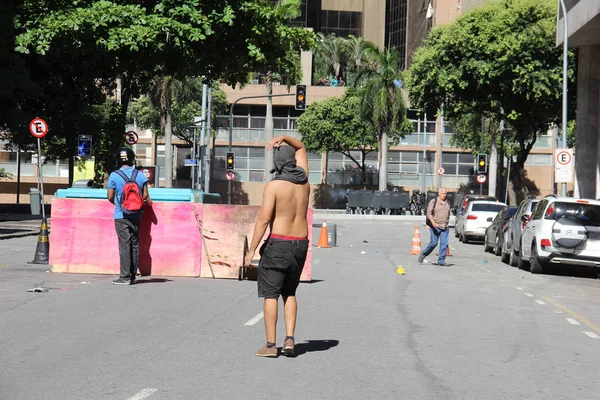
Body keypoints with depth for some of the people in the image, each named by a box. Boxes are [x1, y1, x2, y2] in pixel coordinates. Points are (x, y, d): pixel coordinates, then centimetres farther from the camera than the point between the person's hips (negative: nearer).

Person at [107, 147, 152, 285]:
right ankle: (133, 276, 14)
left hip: (121, 216, -3)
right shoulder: (140, 175, 2)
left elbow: (110, 197, -2)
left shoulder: (114, 176, -6)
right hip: (136, 216, 3)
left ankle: (125, 277, -5)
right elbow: (145, 196, 3)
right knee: (135, 245, 10)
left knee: (124, 245, -4)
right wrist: (149, 202, 25)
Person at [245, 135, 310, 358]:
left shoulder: (274, 186, -12)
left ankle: (271, 345, 0)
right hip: (301, 243, 6)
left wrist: (252, 250, -12)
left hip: (278, 243, -6)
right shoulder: (303, 180, 6)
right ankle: (289, 339, 6)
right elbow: (300, 148, 24)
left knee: (270, 294, 1)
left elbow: (263, 219, -16)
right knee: (289, 293, 17)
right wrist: (284, 139, 7)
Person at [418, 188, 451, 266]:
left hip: (444, 227, 5)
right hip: (435, 226, -4)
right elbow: (429, 213, -9)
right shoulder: (433, 202, -2)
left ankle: (441, 261, 0)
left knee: (444, 244, -5)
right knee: (433, 243, -6)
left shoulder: (447, 203, 14)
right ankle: (423, 255, 17)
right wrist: (433, 222, -22)